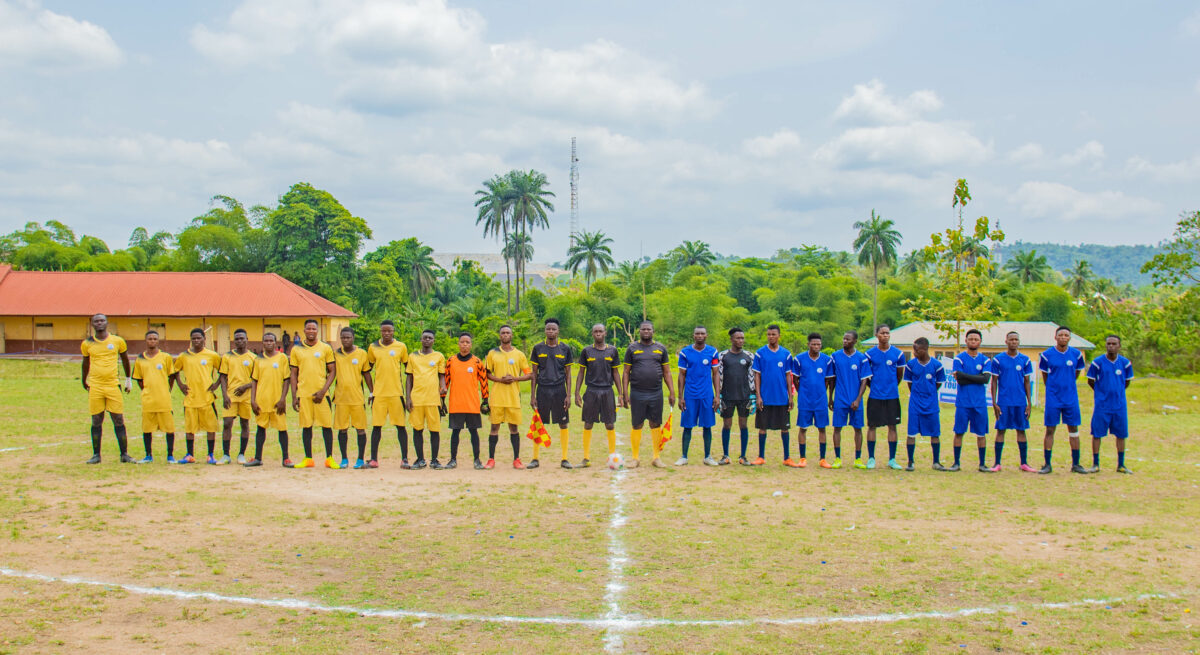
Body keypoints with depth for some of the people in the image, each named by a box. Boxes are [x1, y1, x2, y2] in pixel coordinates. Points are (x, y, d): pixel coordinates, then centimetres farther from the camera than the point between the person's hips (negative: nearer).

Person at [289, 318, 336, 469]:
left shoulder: (325, 348, 3)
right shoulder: (296, 349, 8)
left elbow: (332, 371, 2)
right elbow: (294, 374, 10)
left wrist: (323, 391, -9)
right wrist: (294, 396, 3)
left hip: (321, 393, -1)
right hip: (303, 393, 1)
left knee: (326, 425, -2)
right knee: (306, 426, 4)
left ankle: (329, 458, 6)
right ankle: (308, 459, 12)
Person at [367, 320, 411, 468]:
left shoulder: (401, 347, 3)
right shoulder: (373, 347, 7)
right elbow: (367, 369, 16)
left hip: (396, 392, -1)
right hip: (378, 393, 1)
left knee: (400, 426, 0)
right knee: (376, 426, 3)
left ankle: (404, 459, 4)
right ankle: (373, 459, 8)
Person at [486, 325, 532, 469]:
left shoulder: (519, 354, 8)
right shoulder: (492, 353, 8)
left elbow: (529, 374, 8)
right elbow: (487, 374, 8)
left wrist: (515, 378, -10)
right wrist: (500, 379, -9)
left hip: (513, 396, 0)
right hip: (497, 396, 0)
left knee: (514, 427, 2)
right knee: (495, 426, 0)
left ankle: (516, 459, 7)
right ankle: (491, 459, 5)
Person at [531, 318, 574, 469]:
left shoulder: (565, 349, 5)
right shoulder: (538, 348, 6)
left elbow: (568, 374, 6)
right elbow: (534, 373, 7)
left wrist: (568, 395, -1)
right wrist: (532, 395, 1)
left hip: (559, 390, 0)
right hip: (542, 390, 0)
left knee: (563, 424, 2)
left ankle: (564, 459, 9)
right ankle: (535, 459, 10)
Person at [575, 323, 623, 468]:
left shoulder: (612, 351, 7)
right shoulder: (586, 351, 5)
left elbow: (616, 373, 10)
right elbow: (581, 373, 8)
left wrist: (621, 393, 5)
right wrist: (577, 393, 1)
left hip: (607, 391, 0)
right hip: (591, 392, 0)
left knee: (610, 425, 2)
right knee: (588, 424, 2)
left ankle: (612, 457, 10)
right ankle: (586, 458, 8)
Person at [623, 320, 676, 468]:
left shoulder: (661, 348, 10)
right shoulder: (632, 348, 5)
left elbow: (666, 372, 12)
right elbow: (626, 372, 5)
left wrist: (672, 392, 5)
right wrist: (625, 393, -2)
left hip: (656, 393, 1)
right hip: (637, 394, -1)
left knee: (656, 425, 5)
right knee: (636, 426, 2)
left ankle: (656, 457, 13)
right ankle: (635, 457, 11)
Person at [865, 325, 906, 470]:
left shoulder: (898, 353, 2)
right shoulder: (870, 354, 0)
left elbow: (900, 375, 12)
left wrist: (891, 387, 13)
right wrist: (874, 386, 9)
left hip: (892, 396, 1)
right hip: (875, 396, -1)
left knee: (892, 426, 3)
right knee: (872, 426, 2)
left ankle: (892, 459, 10)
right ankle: (871, 458, 11)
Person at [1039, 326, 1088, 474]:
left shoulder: (1076, 354, 1)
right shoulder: (1047, 354, -3)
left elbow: (1077, 373, 16)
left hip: (1071, 399, 2)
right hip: (1053, 399, -2)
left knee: (1074, 429, 5)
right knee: (1050, 430, 0)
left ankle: (1075, 464, 14)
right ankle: (1047, 465, 5)